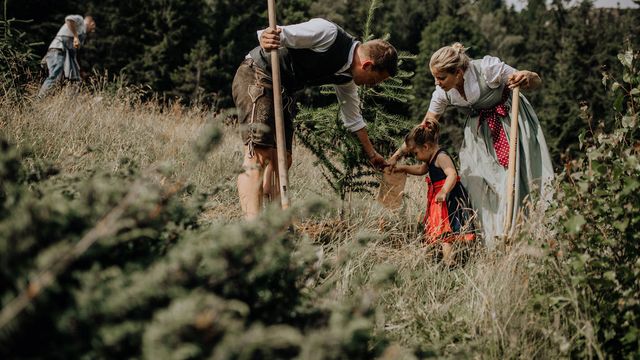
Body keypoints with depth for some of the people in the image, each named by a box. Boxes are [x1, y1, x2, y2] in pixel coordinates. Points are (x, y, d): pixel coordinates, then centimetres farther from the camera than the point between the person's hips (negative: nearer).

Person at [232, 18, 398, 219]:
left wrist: (372, 154, 27)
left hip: (284, 92, 10)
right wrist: (266, 38, -45)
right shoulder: (328, 33, -19)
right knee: (258, 156, -22)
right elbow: (276, 36, -22)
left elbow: (353, 119, 21)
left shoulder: (346, 76, 6)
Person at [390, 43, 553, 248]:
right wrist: (398, 154, -7)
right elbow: (425, 127, -2)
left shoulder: (488, 69, -29)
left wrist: (527, 78, -43)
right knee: (476, 180, -6)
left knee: (511, 174, -14)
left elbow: (537, 82, -19)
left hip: (510, 121, -4)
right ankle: (492, 243, 0)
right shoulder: (443, 92, -15)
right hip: (480, 129, 4)